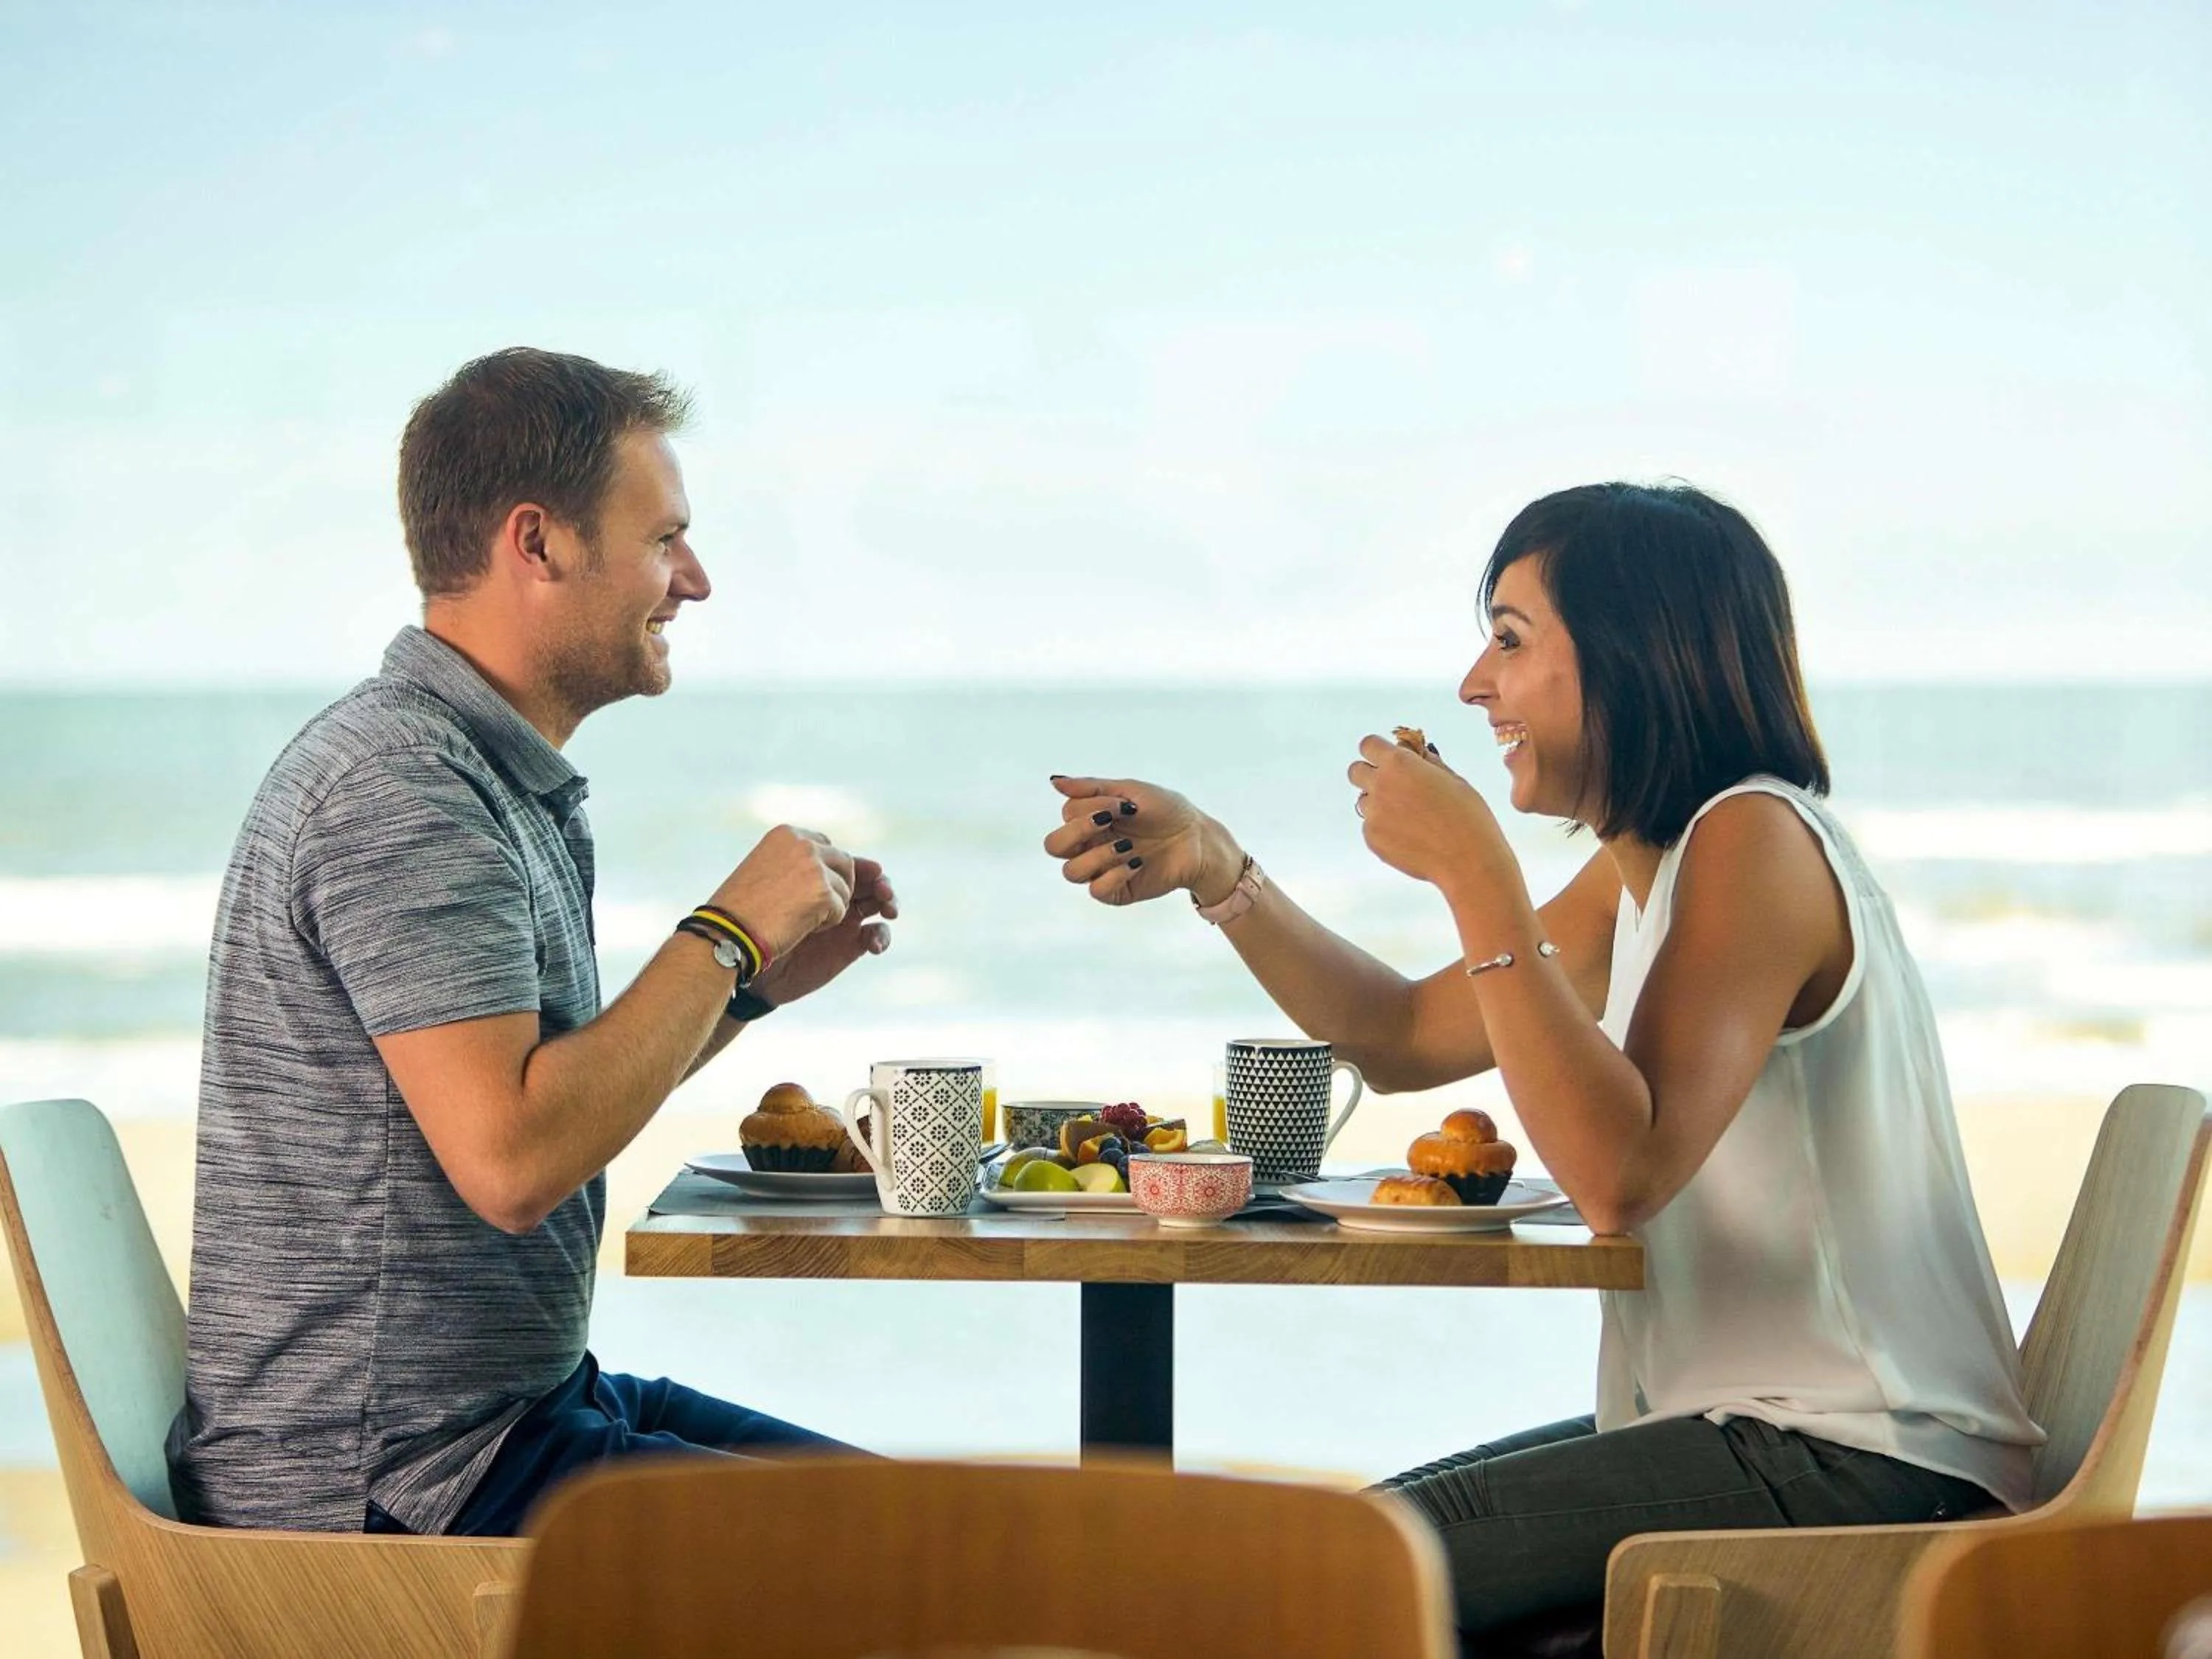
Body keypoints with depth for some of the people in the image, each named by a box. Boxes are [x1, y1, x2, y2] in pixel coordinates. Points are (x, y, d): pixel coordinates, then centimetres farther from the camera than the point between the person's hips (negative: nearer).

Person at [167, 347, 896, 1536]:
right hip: (394, 1483, -11)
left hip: (519, 1397, 11)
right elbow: (512, 1161, -29)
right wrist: (727, 937, -18)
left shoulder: (499, 778, 14)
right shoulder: (398, 790, -19)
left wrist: (756, 983, 10)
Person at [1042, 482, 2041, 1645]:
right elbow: (1409, 1037, 22)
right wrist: (1212, 869, 12)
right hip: (1746, 1429, 10)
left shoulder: (1754, 840, -16)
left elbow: (1619, 1175, -27)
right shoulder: (1644, 865, 14)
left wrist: (1474, 875, -24)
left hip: (1855, 1467, -10)